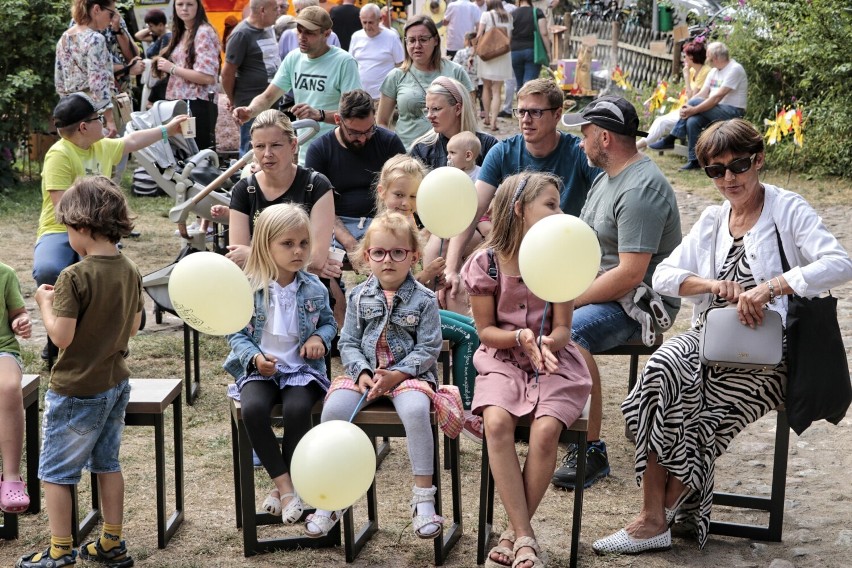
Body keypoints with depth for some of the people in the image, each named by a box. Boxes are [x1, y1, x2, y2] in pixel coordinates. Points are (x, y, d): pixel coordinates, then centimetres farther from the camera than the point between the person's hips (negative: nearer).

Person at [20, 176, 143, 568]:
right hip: (116, 382, 7)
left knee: (55, 472, 7)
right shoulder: (130, 271, 0)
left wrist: (46, 304, -5)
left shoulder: (74, 277, -22)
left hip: (76, 389, -7)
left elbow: (61, 336, -23)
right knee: (108, 464, 18)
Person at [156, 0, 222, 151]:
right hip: (178, 102, 9)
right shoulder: (181, 33, 16)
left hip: (197, 104, -9)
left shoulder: (204, 32, -9)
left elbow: (207, 76, -19)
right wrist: (163, 66, 9)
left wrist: (172, 68, -13)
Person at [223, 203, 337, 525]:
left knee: (297, 409, -32)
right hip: (259, 369, 0)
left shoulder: (314, 289, 3)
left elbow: (328, 322, 19)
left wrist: (320, 338, -4)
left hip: (302, 368, 1)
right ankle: (284, 484, -18)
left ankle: (282, 486, -11)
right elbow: (236, 333, 1)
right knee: (253, 408, -33)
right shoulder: (248, 289, -4)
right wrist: (255, 357, -17)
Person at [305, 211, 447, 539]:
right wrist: (362, 373, -13)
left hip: (409, 372, -3)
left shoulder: (423, 299, -2)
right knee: (333, 409, -23)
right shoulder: (359, 297, 7)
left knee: (415, 410, -35)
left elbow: (428, 349, -6)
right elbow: (348, 343, 6)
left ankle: (423, 497, -24)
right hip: (365, 373, 3)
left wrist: (397, 375, -18)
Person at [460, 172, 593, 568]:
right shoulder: (485, 262, -6)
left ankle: (514, 535, -11)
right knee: (497, 423, -29)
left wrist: (547, 343, -26)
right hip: (502, 360, 0)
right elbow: (485, 330, -1)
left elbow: (563, 329, -3)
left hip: (553, 361, 0)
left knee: (546, 430, -27)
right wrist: (520, 337, -21)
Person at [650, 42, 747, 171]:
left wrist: (693, 110, -24)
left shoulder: (735, 69, -12)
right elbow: (702, 94, 6)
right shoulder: (714, 71, 16)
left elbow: (717, 97, -21)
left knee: (695, 102, -26)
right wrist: (686, 107, -13)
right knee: (692, 121, -23)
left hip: (732, 112, -8)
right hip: (715, 112, 8)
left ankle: (670, 140, -18)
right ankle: (694, 160, -18)